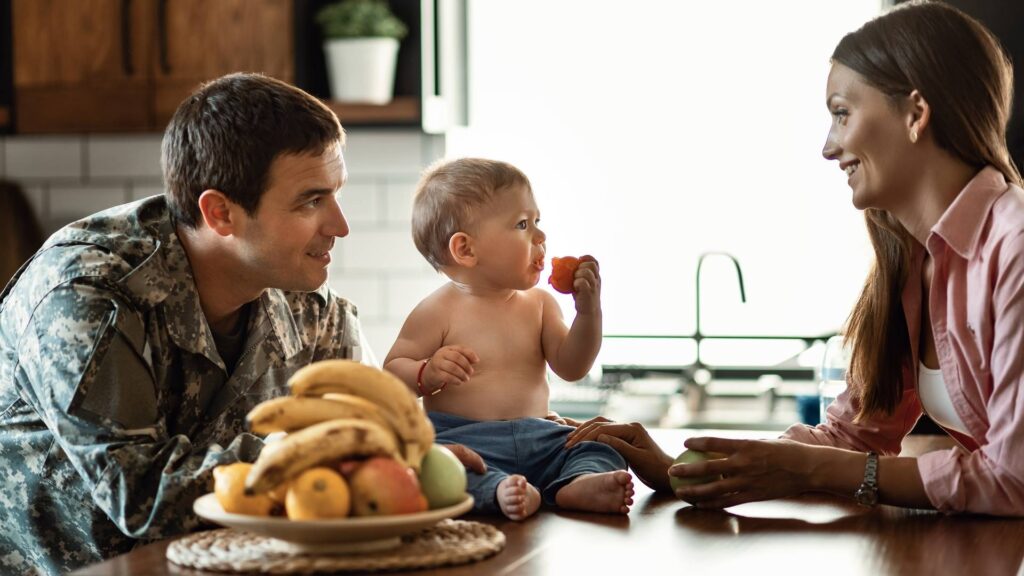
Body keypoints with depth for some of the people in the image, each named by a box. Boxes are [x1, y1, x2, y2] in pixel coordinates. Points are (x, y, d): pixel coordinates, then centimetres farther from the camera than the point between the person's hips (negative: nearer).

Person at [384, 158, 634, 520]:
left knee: (599, 449, -14)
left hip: (537, 438, 5)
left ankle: (579, 485, -44)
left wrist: (589, 310, -8)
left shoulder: (539, 304, 11)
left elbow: (572, 367, 5)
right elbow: (391, 372, -2)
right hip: (461, 437, -5)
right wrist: (427, 374, -24)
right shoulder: (439, 311, -4)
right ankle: (499, 490, -58)